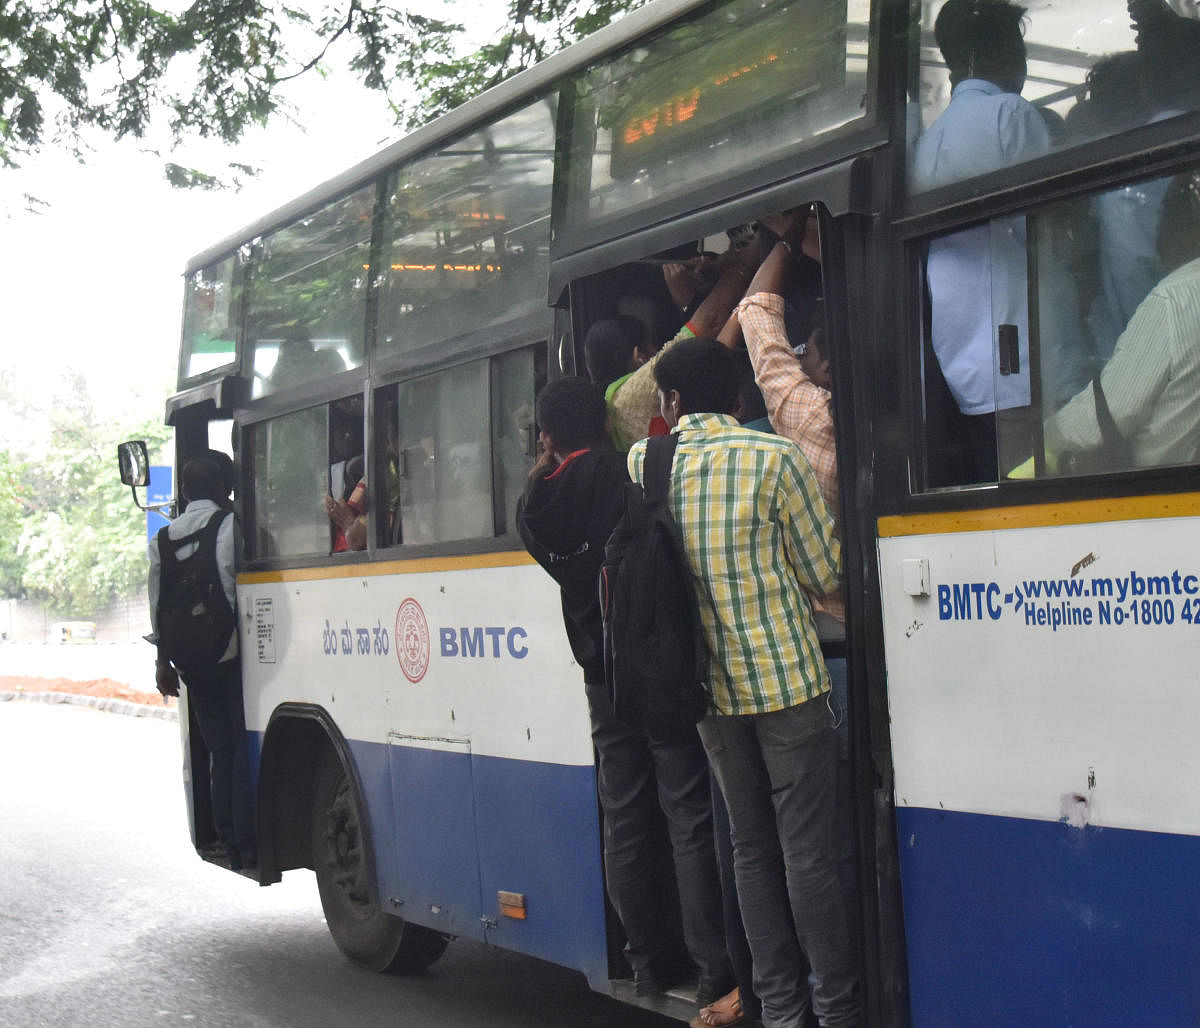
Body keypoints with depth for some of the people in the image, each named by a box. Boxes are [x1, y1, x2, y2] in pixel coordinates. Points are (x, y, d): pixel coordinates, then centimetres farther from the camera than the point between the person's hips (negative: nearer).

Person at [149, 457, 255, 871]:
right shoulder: (231, 526, -5)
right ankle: (246, 842, -4)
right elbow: (243, 585, -11)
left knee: (218, 748, 12)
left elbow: (158, 603, 12)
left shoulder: (163, 539, 10)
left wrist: (163, 659, 17)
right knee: (243, 745, -1)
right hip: (233, 651, -5)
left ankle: (226, 837, 12)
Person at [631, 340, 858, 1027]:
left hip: (712, 687, 4)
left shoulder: (643, 463, 0)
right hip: (787, 680, -4)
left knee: (752, 847, 13)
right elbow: (826, 574, -2)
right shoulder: (775, 458, -9)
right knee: (809, 853, 1)